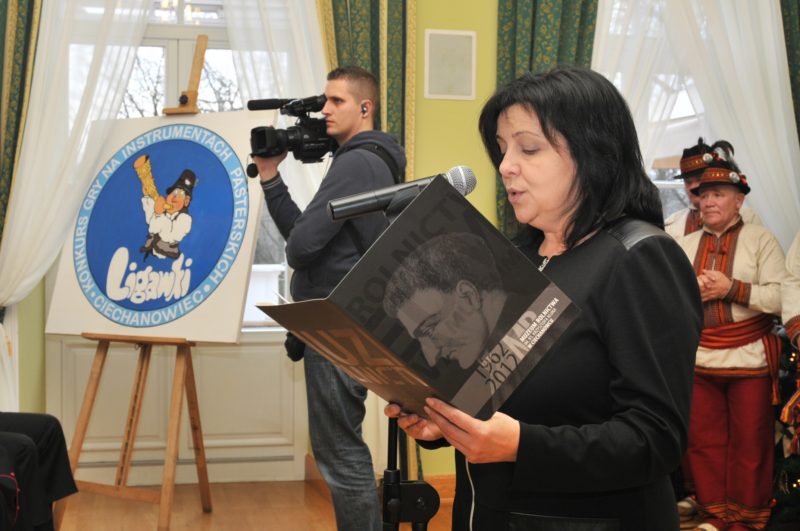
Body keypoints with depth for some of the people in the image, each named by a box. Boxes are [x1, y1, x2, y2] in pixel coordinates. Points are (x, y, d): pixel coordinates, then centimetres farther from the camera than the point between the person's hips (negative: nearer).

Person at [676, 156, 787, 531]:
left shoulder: (760, 239, -1)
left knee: (750, 444, 3)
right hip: (699, 359, 4)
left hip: (750, 360, -4)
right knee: (703, 440, 8)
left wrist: (731, 289, -19)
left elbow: (782, 297, -10)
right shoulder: (686, 245, 12)